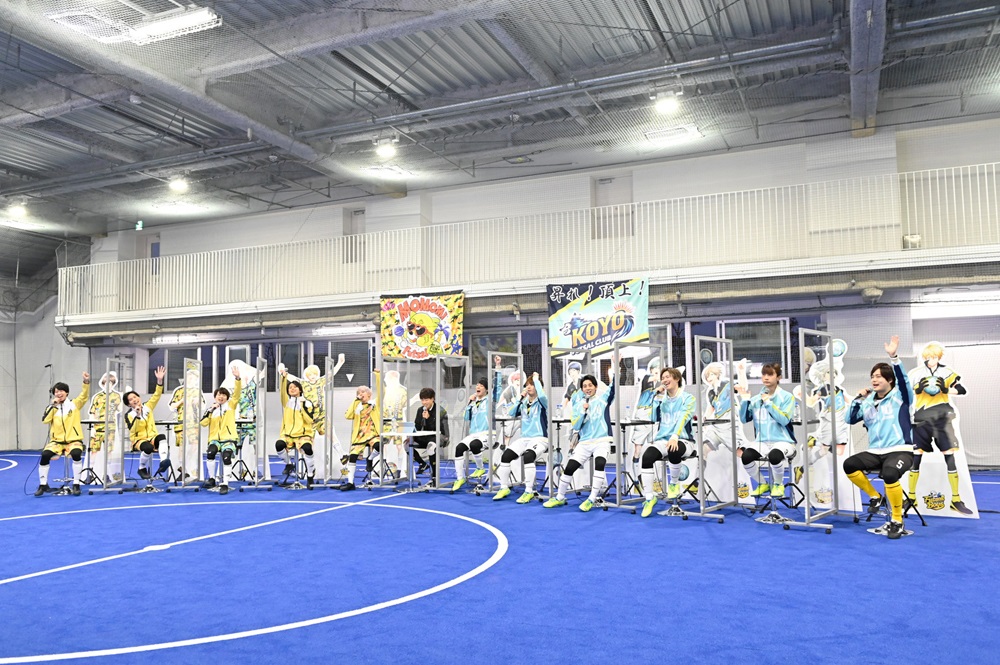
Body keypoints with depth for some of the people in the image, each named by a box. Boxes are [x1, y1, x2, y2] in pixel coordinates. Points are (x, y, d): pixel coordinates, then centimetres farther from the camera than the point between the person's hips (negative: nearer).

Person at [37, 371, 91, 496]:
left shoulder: (74, 404, 3)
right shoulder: (52, 406, 7)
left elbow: (84, 395, -14)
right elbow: (45, 420, -8)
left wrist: (86, 382, -30)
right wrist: (52, 405, -11)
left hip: (74, 440, -2)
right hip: (56, 441, 2)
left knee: (76, 454, -33)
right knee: (45, 455, -25)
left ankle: (76, 484, -18)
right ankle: (43, 485, -3)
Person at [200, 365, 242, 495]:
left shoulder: (231, 405, 9)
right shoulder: (211, 409, 13)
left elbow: (237, 393, -7)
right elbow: (203, 422, 0)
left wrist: (237, 378, -21)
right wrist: (211, 410, -8)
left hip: (229, 438, -2)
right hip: (215, 438, 2)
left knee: (226, 458, -27)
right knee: (210, 453, -28)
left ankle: (225, 484, -19)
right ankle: (211, 479, -9)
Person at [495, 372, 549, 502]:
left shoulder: (542, 402, -2)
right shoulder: (524, 403, 15)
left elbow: (542, 395, -26)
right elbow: (512, 413, 6)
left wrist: (536, 379, -13)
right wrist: (520, 398, 3)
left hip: (540, 439, -6)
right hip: (524, 438, 6)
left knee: (528, 456, -34)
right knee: (506, 455, -17)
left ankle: (529, 491, -25)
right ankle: (504, 488, -3)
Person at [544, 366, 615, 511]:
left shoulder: (603, 399, 6)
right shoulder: (580, 406, 13)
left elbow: (613, 388, -11)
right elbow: (575, 427, 4)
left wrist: (613, 373, -25)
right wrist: (583, 412, -8)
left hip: (602, 441, -3)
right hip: (585, 442, 3)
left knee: (599, 464, -30)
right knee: (569, 468, -2)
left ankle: (592, 499, -21)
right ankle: (559, 498, 18)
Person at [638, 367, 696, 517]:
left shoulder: (687, 398, 2)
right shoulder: (662, 399, 18)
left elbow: (683, 418, -15)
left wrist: (675, 437, -31)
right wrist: (655, 394, 2)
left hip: (683, 441, -4)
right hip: (662, 440, 4)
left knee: (673, 451, -40)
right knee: (647, 457, -28)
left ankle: (674, 483, -9)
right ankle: (649, 497, -17)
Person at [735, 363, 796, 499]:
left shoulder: (787, 397, 1)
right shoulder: (756, 399, 10)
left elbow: (784, 420, -13)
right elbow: (744, 419, 4)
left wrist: (769, 403, -15)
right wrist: (745, 400, -7)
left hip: (783, 441, -3)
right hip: (762, 442, 3)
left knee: (774, 455, -38)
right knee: (745, 456, -28)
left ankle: (778, 485, -3)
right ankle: (762, 484, 2)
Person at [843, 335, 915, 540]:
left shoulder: (900, 396, -2)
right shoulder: (869, 402, 11)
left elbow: (903, 379, -21)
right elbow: (850, 419, 10)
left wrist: (893, 357, -34)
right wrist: (858, 399, -2)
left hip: (900, 451, -6)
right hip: (875, 452, 6)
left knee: (889, 474, -35)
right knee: (849, 465, -17)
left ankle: (897, 520, -15)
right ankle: (875, 497, 7)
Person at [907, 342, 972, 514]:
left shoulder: (947, 372, 3)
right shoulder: (915, 373, 1)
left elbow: (962, 389, 1)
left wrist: (946, 390, -16)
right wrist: (918, 389, -17)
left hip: (942, 418, 1)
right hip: (922, 418, -1)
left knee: (950, 456, -1)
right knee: (916, 456, 0)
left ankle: (956, 500, 8)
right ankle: (911, 497, 10)